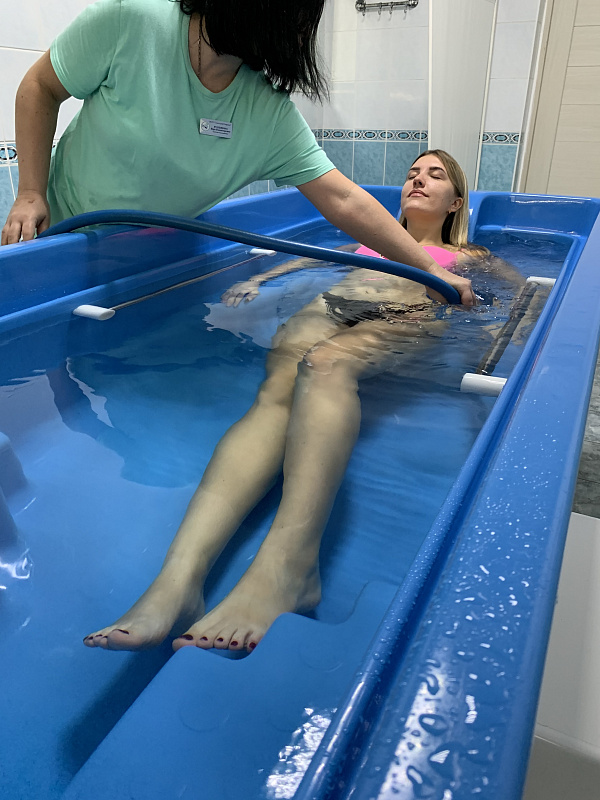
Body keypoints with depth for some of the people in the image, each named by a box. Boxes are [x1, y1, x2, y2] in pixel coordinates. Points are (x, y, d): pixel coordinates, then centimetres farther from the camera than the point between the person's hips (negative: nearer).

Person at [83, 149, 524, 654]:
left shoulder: (467, 256, 34)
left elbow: (523, 292, 26)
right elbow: (311, 257, 36)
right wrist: (257, 279, 17)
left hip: (406, 321, -2)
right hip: (331, 306, 3)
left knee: (324, 365, -39)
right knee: (277, 389, -33)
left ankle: (287, 567, -57)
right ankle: (179, 577, -51)